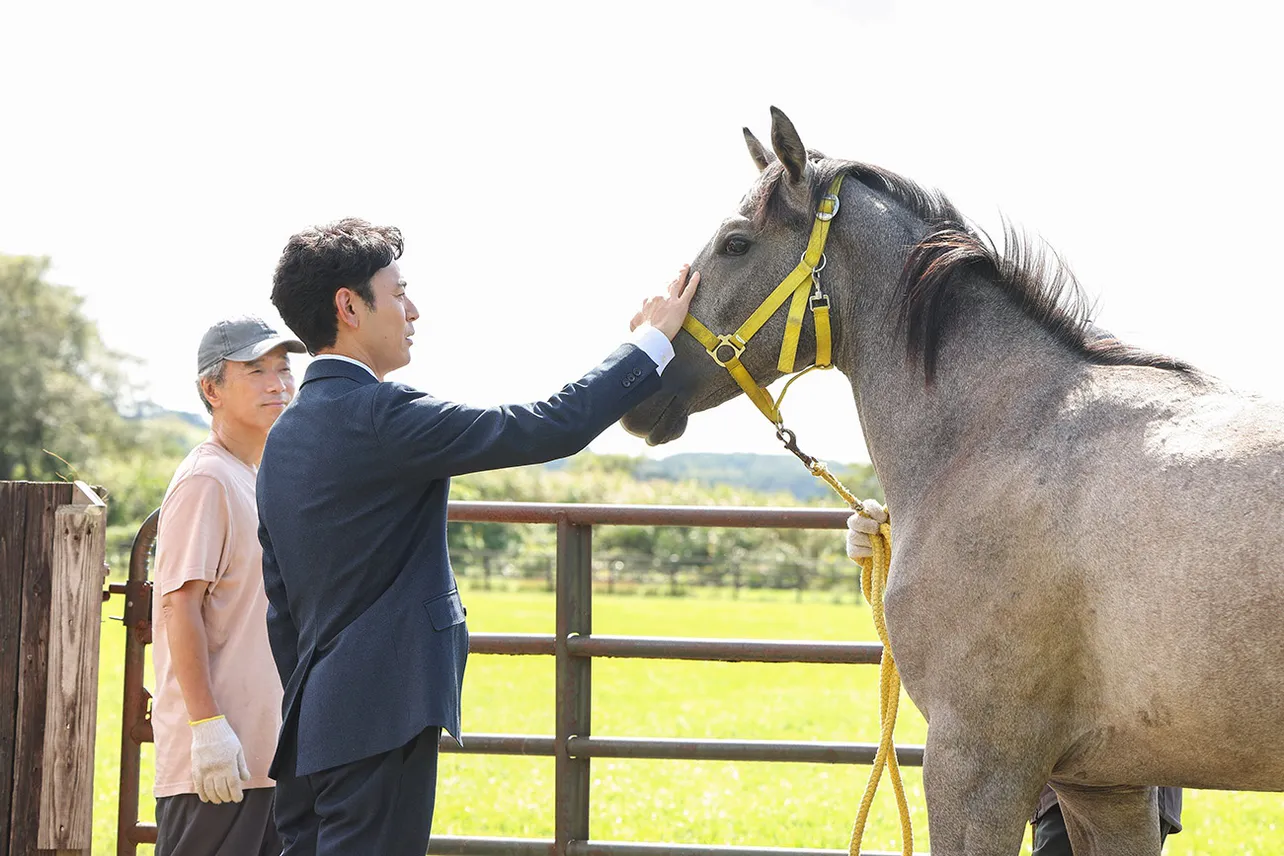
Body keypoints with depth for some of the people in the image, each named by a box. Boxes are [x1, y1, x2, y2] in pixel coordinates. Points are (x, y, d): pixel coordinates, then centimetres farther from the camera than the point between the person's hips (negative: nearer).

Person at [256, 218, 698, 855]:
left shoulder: (283, 438, 15)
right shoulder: (380, 415, -14)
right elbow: (552, 429, -16)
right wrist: (653, 341, -4)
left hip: (312, 727, 10)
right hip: (378, 727, -10)